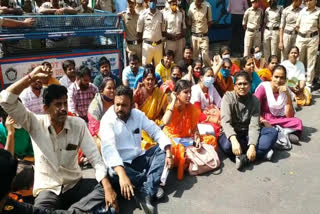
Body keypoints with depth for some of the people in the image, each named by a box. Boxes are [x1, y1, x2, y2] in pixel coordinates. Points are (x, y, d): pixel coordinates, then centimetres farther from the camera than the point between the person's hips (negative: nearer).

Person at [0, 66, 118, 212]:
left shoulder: (78, 124, -8)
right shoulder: (35, 123, -8)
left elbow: (95, 157, -12)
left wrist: (108, 188, -25)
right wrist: (31, 77, -20)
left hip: (74, 184, 2)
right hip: (47, 189, -1)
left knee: (104, 192, -24)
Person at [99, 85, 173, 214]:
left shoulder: (137, 114, 0)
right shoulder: (107, 120, -16)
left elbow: (156, 132, -1)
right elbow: (108, 148, -31)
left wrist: (168, 153, -19)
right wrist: (122, 174, -45)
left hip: (138, 159, 5)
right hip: (119, 164, -5)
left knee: (162, 149, -12)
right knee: (116, 174, -38)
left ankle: (146, 193, -26)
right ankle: (152, 185, -10)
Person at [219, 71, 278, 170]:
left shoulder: (254, 100, -5)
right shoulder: (228, 97, -12)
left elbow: (254, 125, -15)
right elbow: (225, 122, -25)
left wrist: (252, 146, -31)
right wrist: (234, 140, -43)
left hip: (247, 133, 3)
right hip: (231, 133, -3)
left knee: (273, 132, -20)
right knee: (227, 145, -37)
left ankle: (244, 158, -29)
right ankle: (262, 152, -19)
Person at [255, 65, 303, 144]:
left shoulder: (286, 90, -1)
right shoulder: (263, 87, -11)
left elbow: (289, 116, -8)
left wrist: (288, 95, -16)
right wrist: (263, 121, -28)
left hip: (280, 121, 3)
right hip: (264, 119, -2)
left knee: (298, 122, -24)